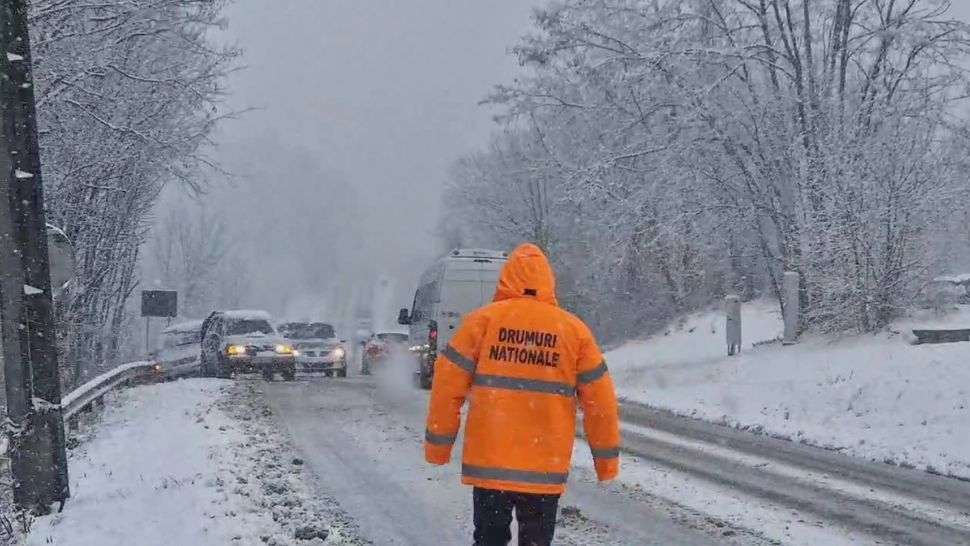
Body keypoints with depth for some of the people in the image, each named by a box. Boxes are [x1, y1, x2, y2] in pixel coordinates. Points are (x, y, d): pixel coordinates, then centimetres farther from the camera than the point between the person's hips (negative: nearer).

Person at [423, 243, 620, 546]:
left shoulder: (483, 320, -1)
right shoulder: (574, 329, 2)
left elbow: (448, 385, -2)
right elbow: (600, 400, 4)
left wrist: (438, 443, 8)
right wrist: (607, 459, 13)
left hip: (489, 463, 0)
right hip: (546, 469, 0)